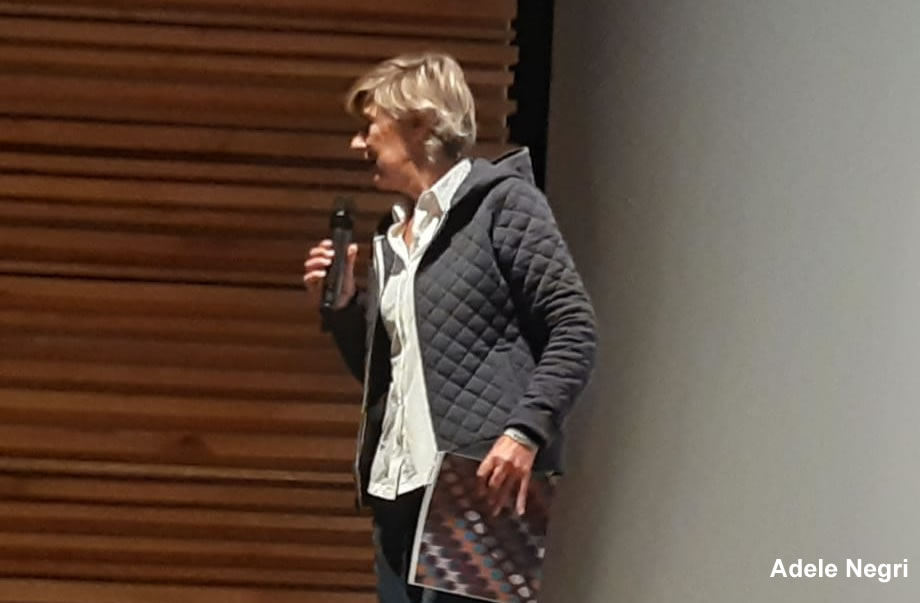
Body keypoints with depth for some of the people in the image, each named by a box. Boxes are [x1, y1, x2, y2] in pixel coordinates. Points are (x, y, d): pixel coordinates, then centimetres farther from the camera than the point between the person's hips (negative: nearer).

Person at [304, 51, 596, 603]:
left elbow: (574, 330, -8)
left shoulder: (502, 201, -1)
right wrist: (342, 306, 9)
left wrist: (525, 432, -19)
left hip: (482, 482, -8)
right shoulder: (392, 238, 20)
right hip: (400, 489, 8)